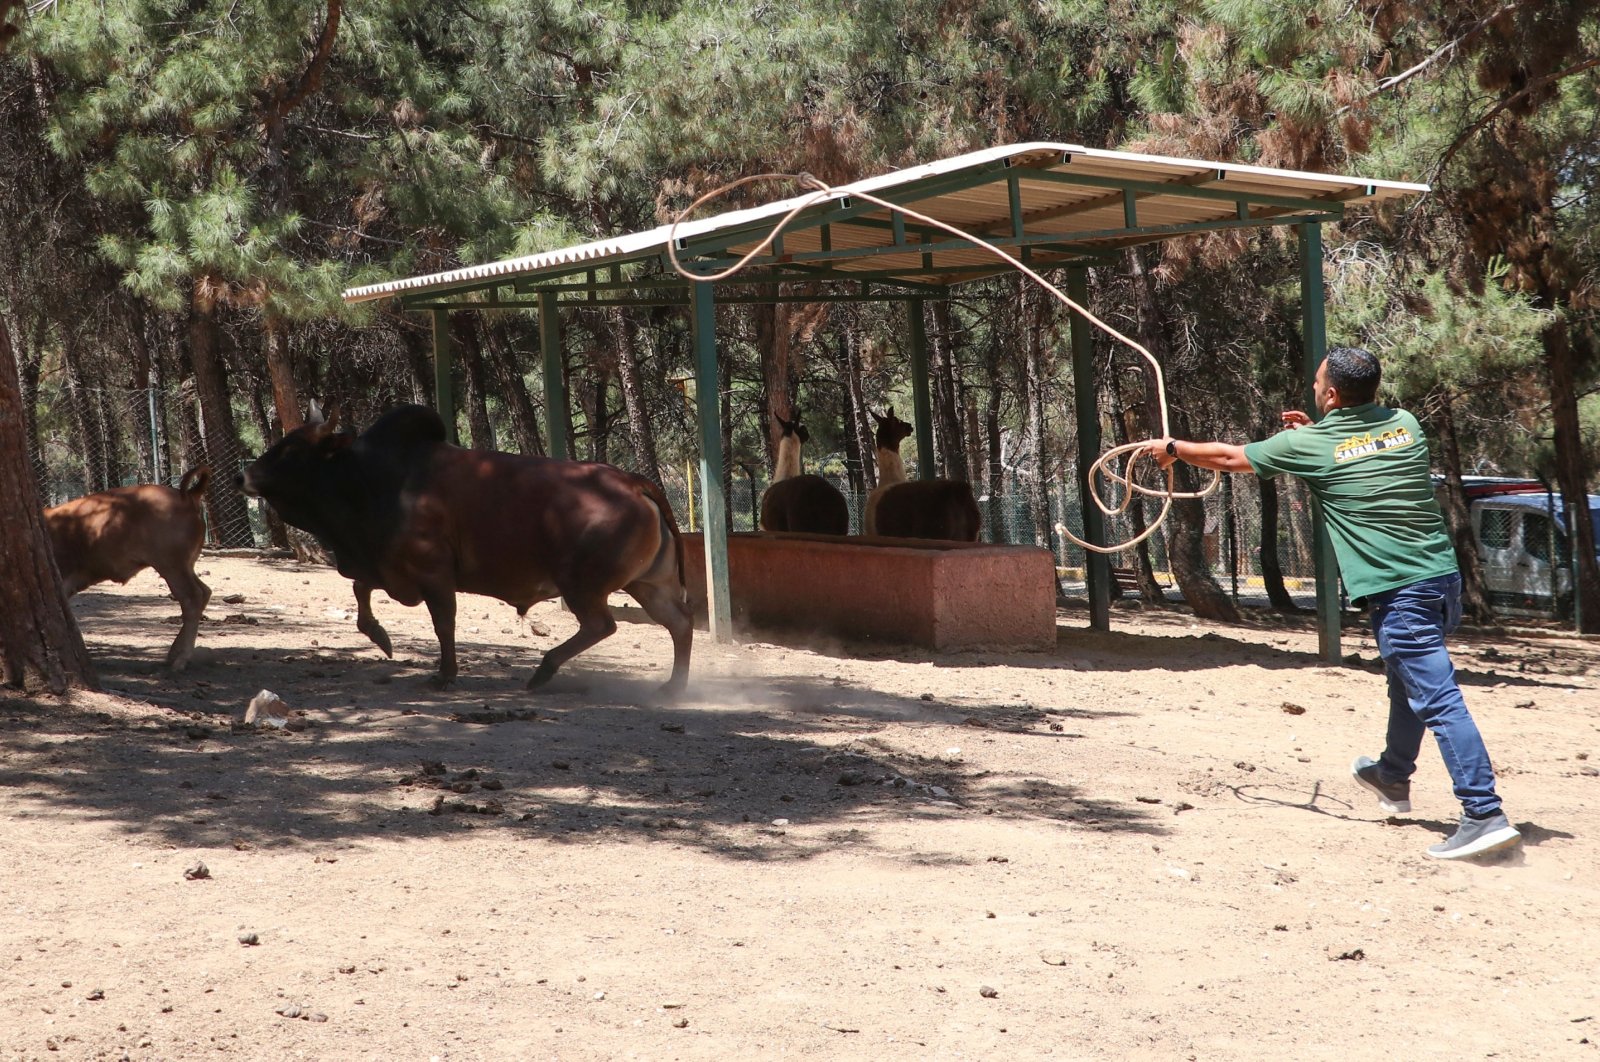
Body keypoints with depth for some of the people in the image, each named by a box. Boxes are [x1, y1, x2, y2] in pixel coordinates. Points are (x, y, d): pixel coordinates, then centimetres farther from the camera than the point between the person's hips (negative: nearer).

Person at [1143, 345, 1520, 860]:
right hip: (1442, 575, 7)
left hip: (1397, 594, -7)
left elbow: (1229, 457, 10)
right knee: (1408, 683, 26)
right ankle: (1393, 778, 46)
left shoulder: (1310, 444, -5)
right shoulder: (1404, 424, 9)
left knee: (1438, 699, -11)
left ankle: (1484, 814, -17)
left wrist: (1171, 447, 26)